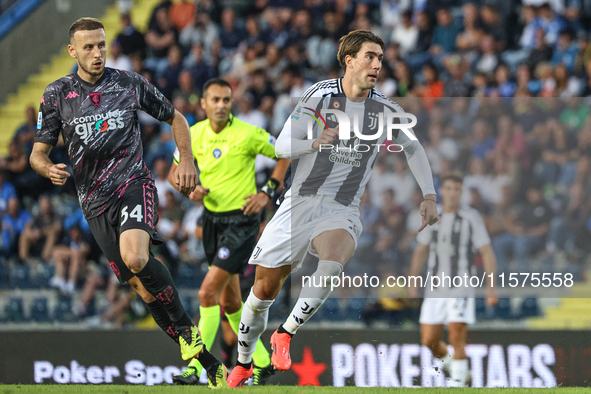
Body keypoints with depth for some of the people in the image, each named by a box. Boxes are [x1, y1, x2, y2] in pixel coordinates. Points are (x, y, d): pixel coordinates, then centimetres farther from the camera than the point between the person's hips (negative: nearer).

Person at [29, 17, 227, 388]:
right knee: (145, 288, -2)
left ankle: (185, 326, -12)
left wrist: (186, 159, 1)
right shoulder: (57, 94, 5)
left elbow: (175, 117, 17)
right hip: (95, 201, 2)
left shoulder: (130, 83, 4)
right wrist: (50, 169, -16)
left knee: (135, 258, -32)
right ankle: (208, 362, 6)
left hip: (134, 183, -2)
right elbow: (39, 152, 8)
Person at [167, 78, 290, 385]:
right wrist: (190, 189, -9)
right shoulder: (194, 134, 1)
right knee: (229, 301, 12)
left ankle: (196, 369, -13)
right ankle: (261, 363, 27)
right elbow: (175, 172, 12)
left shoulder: (247, 134, -14)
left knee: (208, 292, -16)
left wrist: (268, 192, -9)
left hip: (241, 220, -6)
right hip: (212, 219, 6)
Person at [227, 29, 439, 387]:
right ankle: (244, 363, 28)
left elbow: (414, 148, 20)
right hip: (300, 201, 0)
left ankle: (286, 333, -19)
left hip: (342, 211, 0)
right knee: (264, 289, 4)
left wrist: (429, 197, 11)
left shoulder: (386, 110, 3)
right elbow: (282, 146, -5)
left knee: (334, 260, -35)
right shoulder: (321, 95, -2)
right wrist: (315, 143, -24)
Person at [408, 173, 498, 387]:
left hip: (460, 288, -5)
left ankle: (458, 382, -4)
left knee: (456, 337, -15)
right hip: (435, 289, 5)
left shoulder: (471, 217, -4)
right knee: (429, 340, 3)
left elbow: (487, 253, -4)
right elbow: (420, 251, 16)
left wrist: (491, 286, -11)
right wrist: (412, 282, 8)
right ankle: (455, 367, 27)